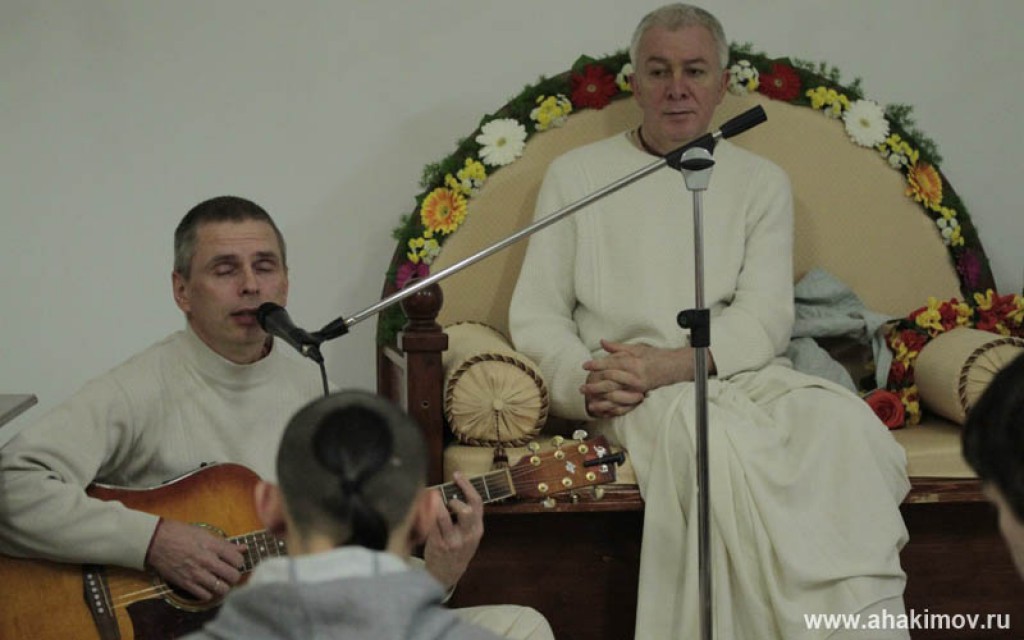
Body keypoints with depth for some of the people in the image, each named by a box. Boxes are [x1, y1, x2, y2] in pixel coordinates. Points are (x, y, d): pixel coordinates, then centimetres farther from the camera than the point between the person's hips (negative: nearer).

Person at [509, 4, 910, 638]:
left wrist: (669, 363, -16)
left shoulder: (761, 182, 17)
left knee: (844, 422, -31)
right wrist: (584, 383, -12)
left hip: (747, 374, 2)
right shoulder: (576, 174, 15)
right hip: (639, 396, -2)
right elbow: (535, 314, 10)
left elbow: (766, 320, 3)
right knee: (709, 436, -37)